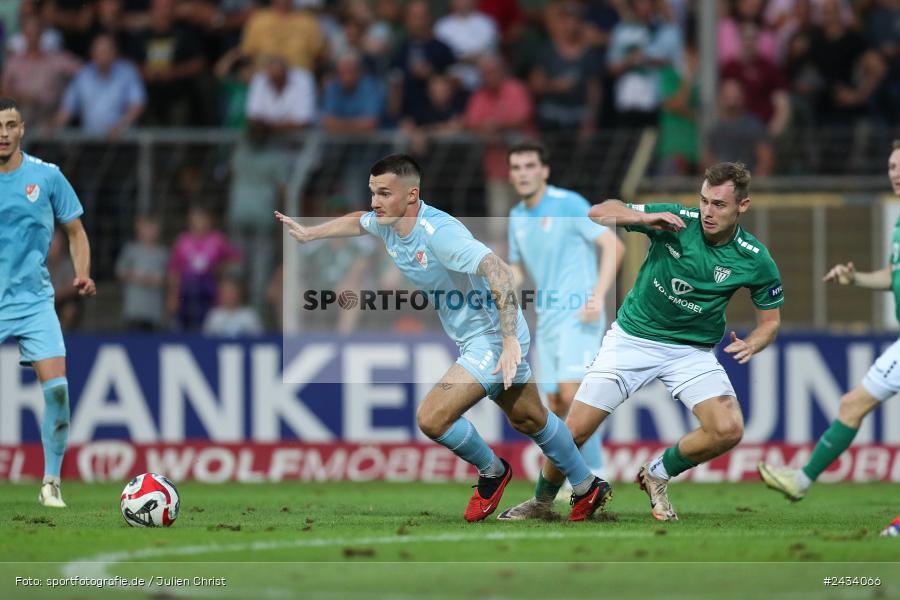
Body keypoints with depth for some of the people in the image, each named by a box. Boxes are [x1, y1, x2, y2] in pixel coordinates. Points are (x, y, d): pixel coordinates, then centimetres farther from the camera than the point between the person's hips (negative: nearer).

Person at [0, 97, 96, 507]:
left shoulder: (46, 177, 0)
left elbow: (75, 230, 9)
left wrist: (82, 274, -6)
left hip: (34, 301, 0)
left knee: (57, 388, -14)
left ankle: (50, 483, -3)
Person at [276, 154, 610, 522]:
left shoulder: (437, 232, -29)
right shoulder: (386, 223, -2)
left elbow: (498, 271, -35)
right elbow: (357, 222, 25)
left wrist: (510, 340, -40)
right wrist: (309, 234, 29)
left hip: (493, 337, -9)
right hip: (473, 340, 10)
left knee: (431, 418, -16)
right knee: (529, 420, 22)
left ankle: (491, 471, 9)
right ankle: (588, 488, 37)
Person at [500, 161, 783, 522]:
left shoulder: (755, 261, -12)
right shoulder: (674, 221, -15)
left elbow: (770, 319, 2)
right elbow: (599, 213, -13)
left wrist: (752, 344, -21)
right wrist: (644, 217, -31)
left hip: (692, 350, 1)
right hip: (633, 339, -1)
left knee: (728, 430, -22)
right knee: (575, 431, -6)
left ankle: (657, 474, 5)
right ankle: (542, 501, 23)